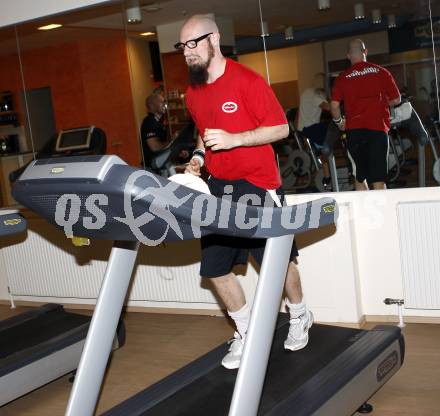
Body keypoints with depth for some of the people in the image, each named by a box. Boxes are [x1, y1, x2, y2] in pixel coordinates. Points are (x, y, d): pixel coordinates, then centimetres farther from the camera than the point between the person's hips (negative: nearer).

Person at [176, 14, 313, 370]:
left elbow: (280, 128, -12)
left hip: (257, 186, -6)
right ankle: (246, 331, 24)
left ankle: (299, 316, 34)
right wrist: (198, 157, 3)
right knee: (215, 268, 5)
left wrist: (233, 139, -22)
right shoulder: (193, 93, 8)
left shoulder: (247, 81, -12)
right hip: (217, 187, 6)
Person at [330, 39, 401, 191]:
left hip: (354, 130, 1)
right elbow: (396, 100, 8)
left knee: (359, 177, 13)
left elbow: (334, 105, -3)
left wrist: (339, 122, 15)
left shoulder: (342, 78, 4)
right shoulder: (381, 72, 4)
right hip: (378, 128, -1)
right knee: (378, 177, -1)